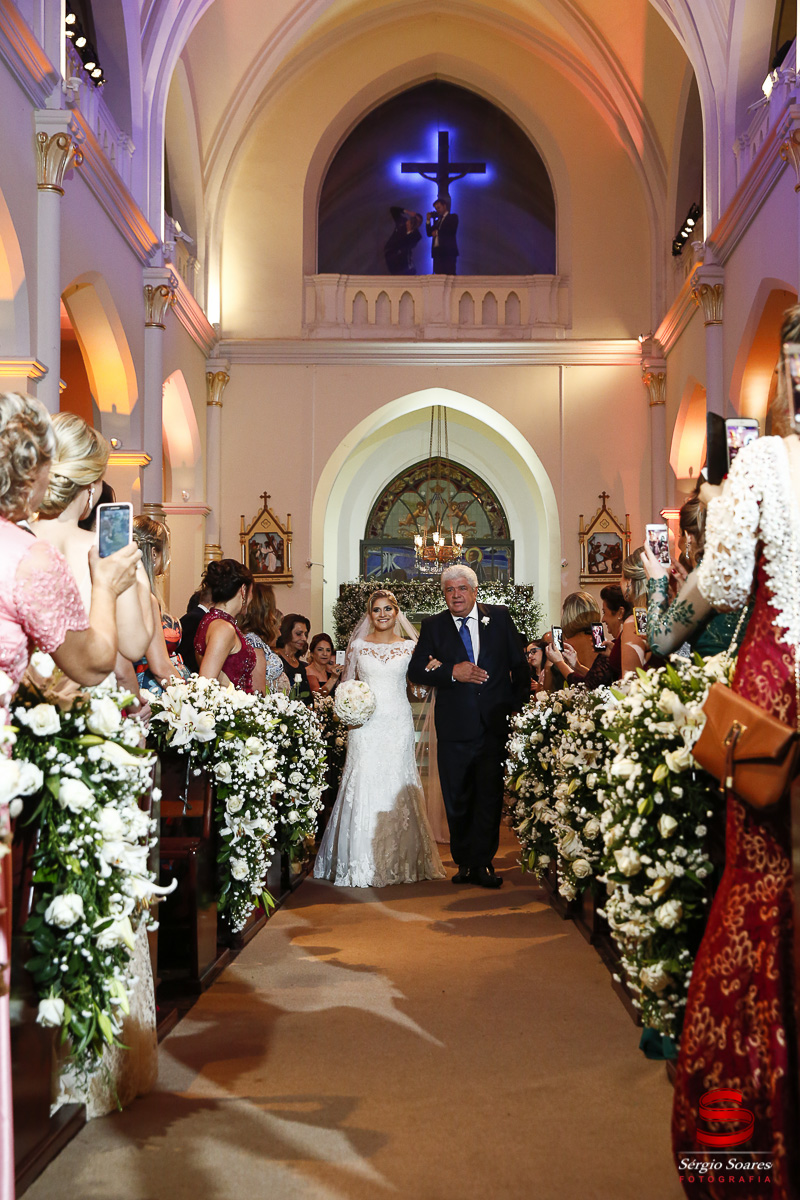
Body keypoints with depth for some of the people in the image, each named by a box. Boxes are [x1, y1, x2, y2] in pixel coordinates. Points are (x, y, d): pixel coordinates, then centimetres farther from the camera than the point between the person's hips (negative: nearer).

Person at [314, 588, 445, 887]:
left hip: (398, 724, 0)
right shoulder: (358, 645, 8)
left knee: (397, 786, -1)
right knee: (364, 786, -6)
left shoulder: (409, 647, 8)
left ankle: (399, 861, 8)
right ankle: (362, 865, -1)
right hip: (366, 724, 0)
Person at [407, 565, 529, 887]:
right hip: (455, 727, 1)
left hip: (495, 724, 0)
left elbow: (520, 665, 7)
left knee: (490, 796, 1)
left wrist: (519, 706, 1)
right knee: (457, 800, 8)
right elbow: (415, 670, -3)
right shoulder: (433, 626, 4)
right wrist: (452, 672, -17)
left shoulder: (499, 617, 5)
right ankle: (463, 862, 22)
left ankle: (482, 863, 11)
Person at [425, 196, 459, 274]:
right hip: (437, 251, 6)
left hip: (448, 251, -6)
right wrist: (428, 220, 8)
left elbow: (452, 230, -8)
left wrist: (437, 232, -3)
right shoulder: (437, 220, 25)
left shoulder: (453, 217, 8)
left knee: (449, 275, -13)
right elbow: (429, 233, 18)